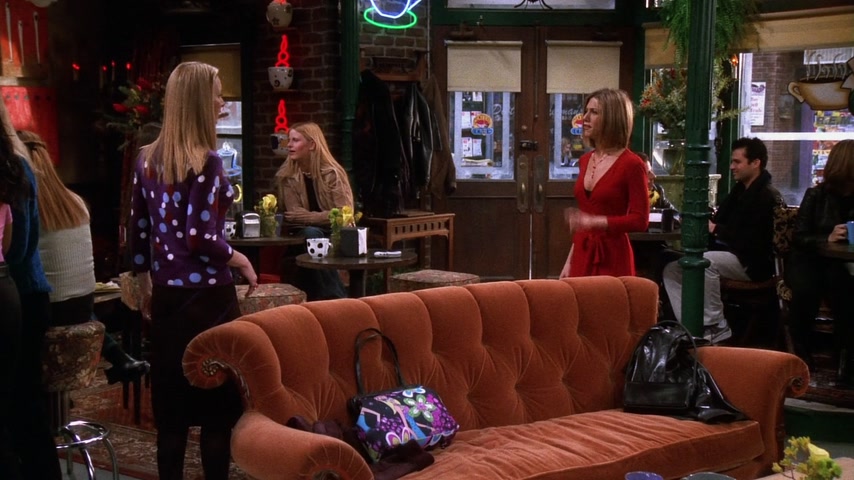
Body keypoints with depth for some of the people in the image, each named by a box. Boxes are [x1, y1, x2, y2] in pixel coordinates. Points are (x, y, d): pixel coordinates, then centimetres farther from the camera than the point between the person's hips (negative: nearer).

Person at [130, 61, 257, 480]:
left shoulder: (147, 158, 6)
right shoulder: (205, 161, -14)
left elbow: (138, 231, 11)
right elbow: (201, 239, -19)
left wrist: (146, 289, 19)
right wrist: (242, 262, -4)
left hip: (166, 295, 7)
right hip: (207, 296, -6)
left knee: (171, 401, 11)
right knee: (217, 400, 3)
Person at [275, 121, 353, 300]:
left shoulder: (332, 173, -9)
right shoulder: (286, 175, 0)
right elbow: (294, 214, -7)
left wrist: (306, 216, -21)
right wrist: (323, 217, -24)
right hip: (308, 236, 2)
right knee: (310, 233, -32)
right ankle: (337, 299, -31)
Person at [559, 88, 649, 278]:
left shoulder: (631, 164, -10)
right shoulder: (586, 160, 11)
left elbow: (640, 220, -13)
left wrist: (593, 222, -22)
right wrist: (569, 262, 14)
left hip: (612, 257, -6)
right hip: (582, 254, 6)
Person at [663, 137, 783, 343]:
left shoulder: (767, 197, -13)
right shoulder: (739, 190, 16)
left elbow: (751, 241, -22)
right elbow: (719, 221, 16)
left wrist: (716, 229, -16)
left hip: (751, 263, -10)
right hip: (728, 256, 10)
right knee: (672, 269, -3)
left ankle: (715, 326, -22)